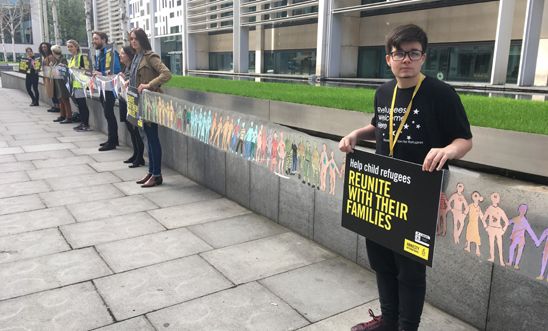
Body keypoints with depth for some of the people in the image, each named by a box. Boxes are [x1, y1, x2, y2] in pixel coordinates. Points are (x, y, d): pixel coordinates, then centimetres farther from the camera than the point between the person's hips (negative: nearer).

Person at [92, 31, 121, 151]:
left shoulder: (110, 52, -14)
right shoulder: (99, 53, 14)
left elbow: (116, 70, -23)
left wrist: (102, 74, -27)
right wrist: (95, 73, 4)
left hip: (109, 88, -9)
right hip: (102, 87, 9)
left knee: (108, 114, -6)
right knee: (108, 114, 14)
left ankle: (111, 142, 1)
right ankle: (113, 139, 22)